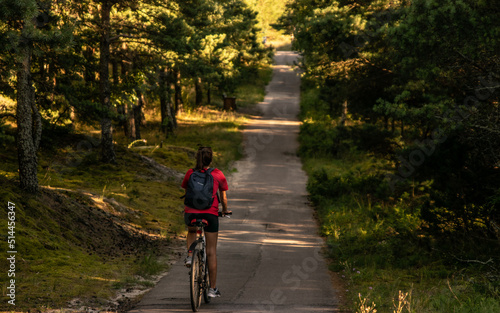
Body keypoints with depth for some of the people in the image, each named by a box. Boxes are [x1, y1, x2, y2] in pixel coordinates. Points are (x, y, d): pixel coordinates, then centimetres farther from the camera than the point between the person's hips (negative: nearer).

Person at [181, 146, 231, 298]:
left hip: (191, 213, 2)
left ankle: (190, 256, 14)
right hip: (210, 214, -2)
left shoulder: (190, 173, 9)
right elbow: (223, 198, 13)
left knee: (191, 231, 38)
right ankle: (213, 288, 9)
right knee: (211, 252, 7)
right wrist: (225, 211, 32)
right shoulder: (218, 175, 5)